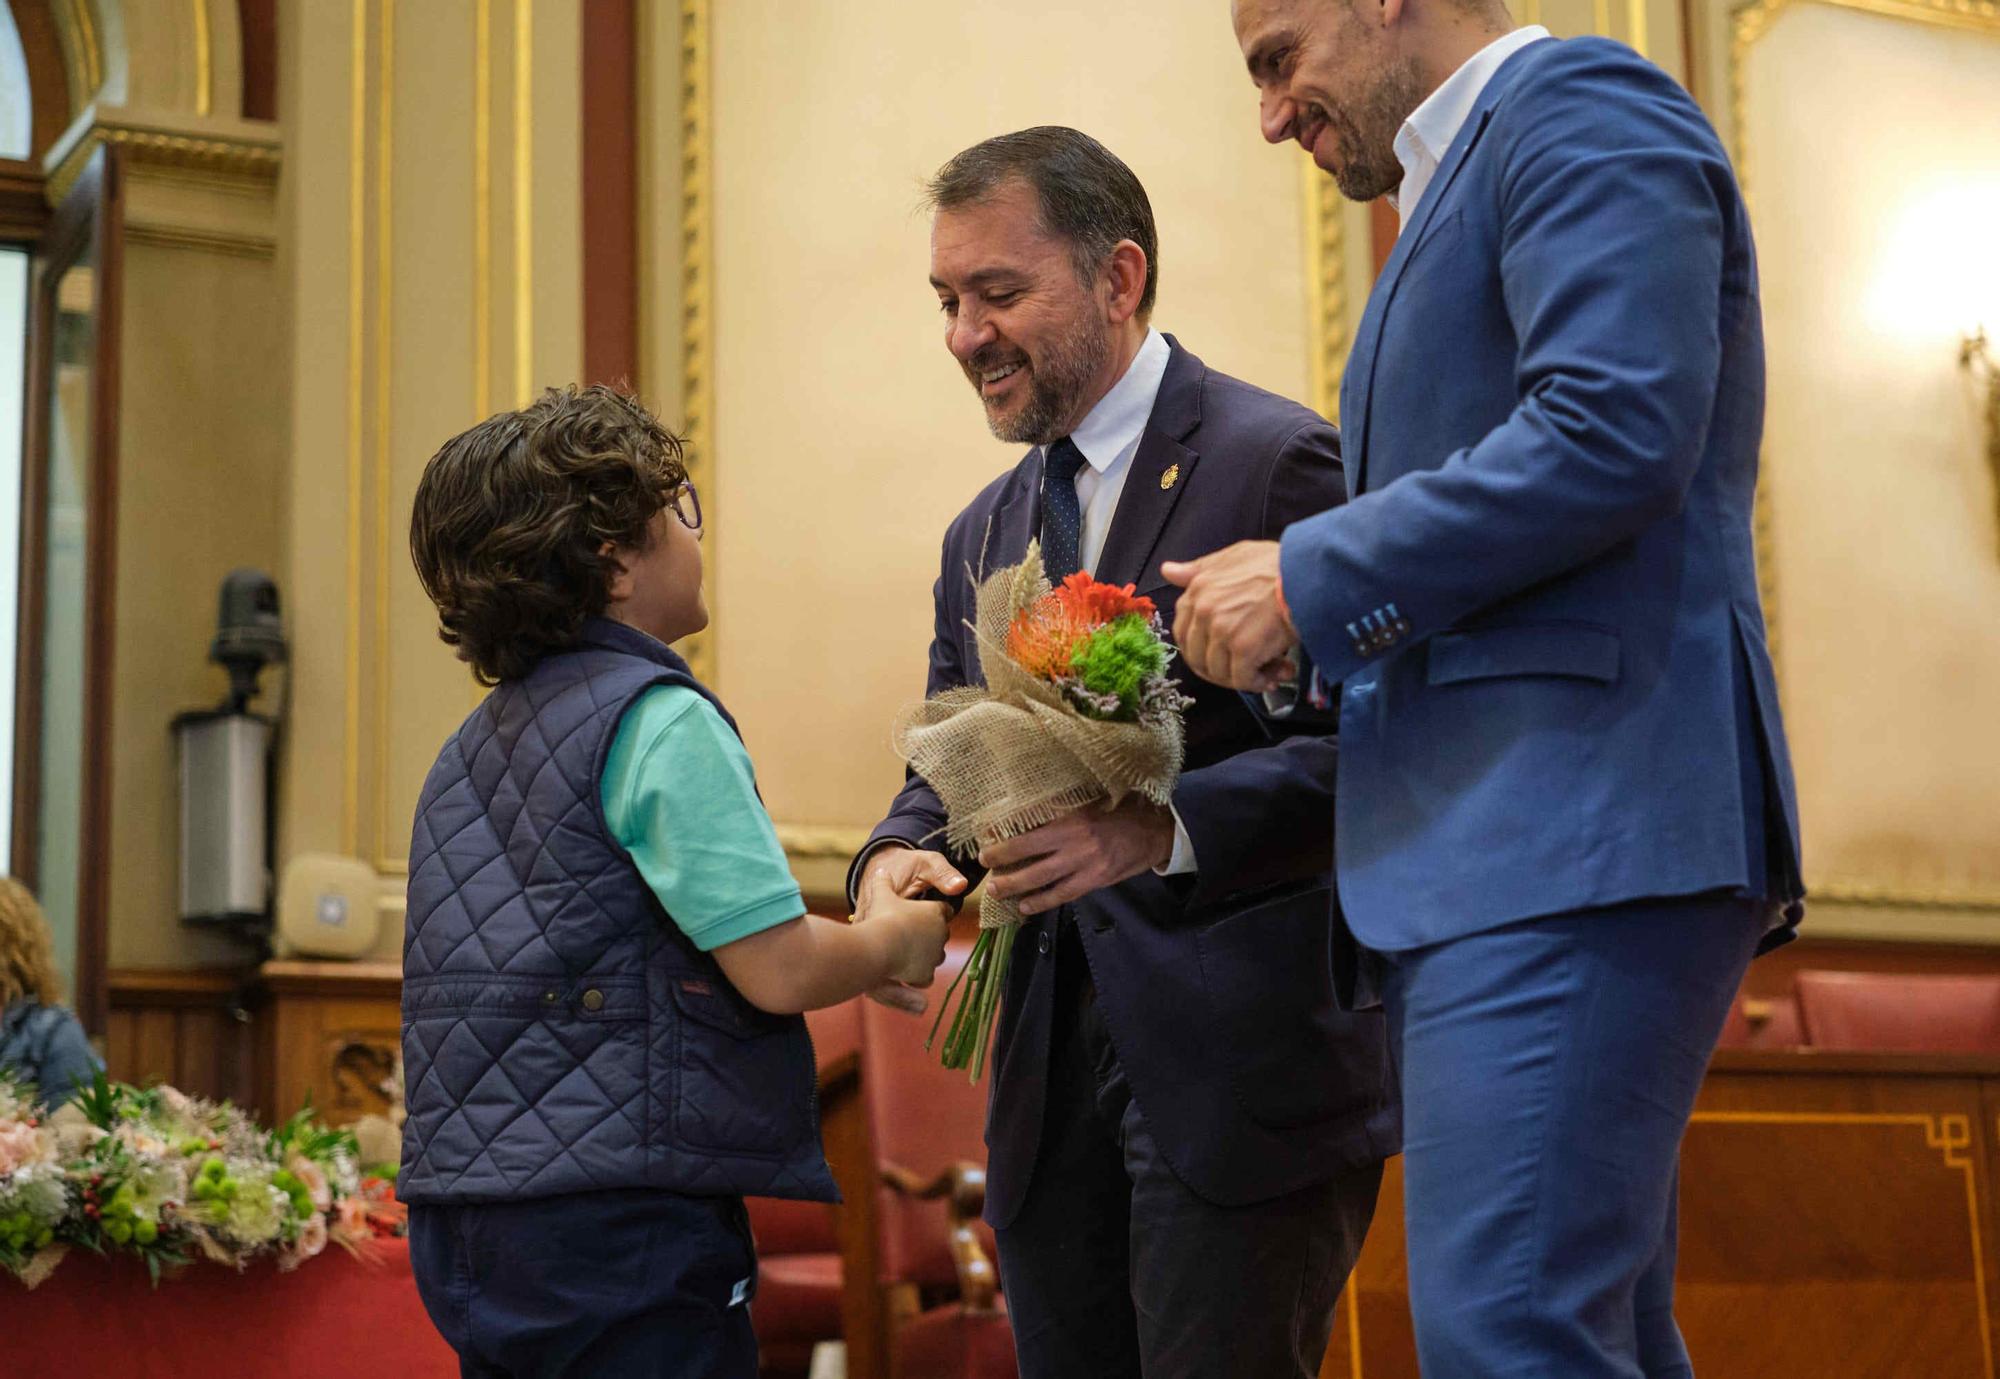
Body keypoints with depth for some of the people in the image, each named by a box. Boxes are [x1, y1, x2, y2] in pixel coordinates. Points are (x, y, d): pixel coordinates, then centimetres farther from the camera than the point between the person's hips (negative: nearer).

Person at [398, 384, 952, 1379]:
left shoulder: (476, 745, 15)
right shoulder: (659, 720, -13)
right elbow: (779, 970, -17)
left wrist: (847, 954, 20)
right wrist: (893, 940, 4)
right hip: (615, 1220, -9)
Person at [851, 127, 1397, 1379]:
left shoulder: (1280, 461, -8)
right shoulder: (987, 535, 18)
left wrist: (1163, 828, -29)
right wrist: (899, 854, -4)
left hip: (1244, 1063, -7)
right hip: (1056, 1085, 7)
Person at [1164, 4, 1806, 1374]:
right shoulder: (1459, 197, 28)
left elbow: (1616, 430, -19)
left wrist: (1312, 575, -11)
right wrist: (1317, 635, 12)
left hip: (1578, 837, -11)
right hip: (1493, 850, 11)